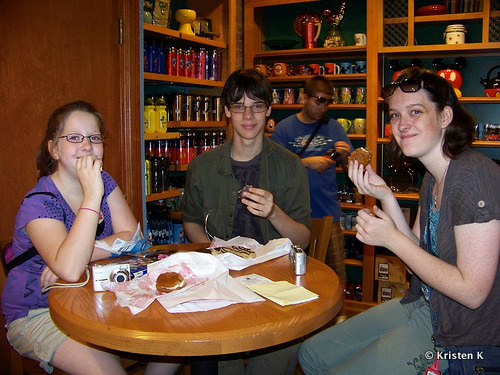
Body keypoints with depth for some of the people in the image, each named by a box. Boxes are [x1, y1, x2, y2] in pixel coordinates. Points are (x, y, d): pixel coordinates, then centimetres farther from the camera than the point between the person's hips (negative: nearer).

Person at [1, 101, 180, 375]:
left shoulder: (103, 182, -1)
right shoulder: (38, 203, -21)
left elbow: (131, 237, -10)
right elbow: (70, 270, -38)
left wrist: (81, 255, -24)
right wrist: (92, 195, -37)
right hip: (36, 315, -5)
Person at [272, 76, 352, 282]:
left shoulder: (334, 127, 11)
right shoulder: (284, 128, 3)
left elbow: (350, 169, 14)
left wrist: (345, 155, -8)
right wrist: (307, 162, -15)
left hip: (329, 212, 2)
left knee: (337, 274, 2)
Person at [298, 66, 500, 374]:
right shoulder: (433, 178, 4)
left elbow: (472, 291, -25)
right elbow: (420, 256, 3)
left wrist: (391, 239, -21)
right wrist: (386, 197, -8)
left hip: (464, 341, -8)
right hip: (424, 305, 9)